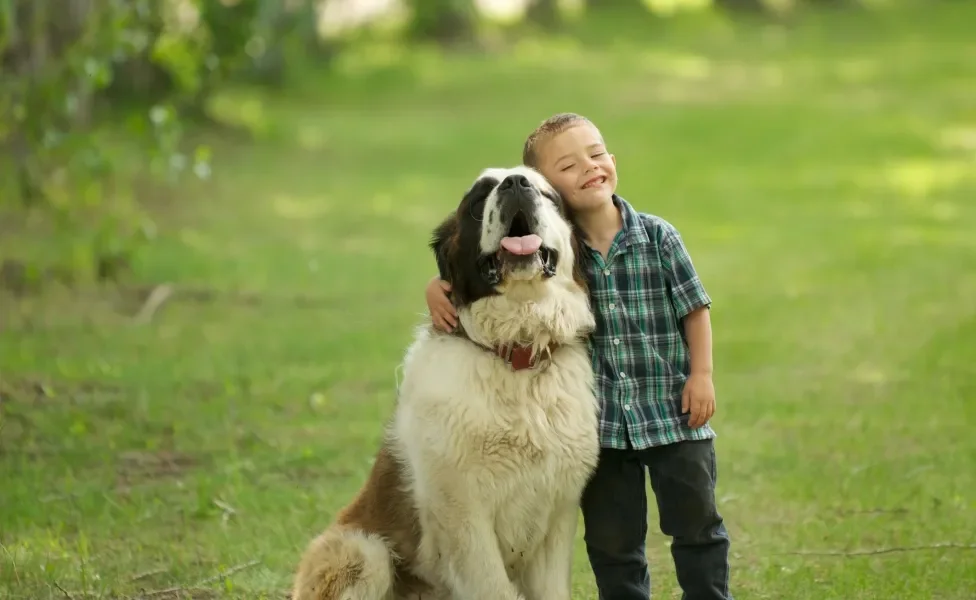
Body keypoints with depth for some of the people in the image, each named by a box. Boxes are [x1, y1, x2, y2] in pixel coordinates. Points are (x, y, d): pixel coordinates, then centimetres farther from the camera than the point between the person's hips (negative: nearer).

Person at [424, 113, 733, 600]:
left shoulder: (658, 237, -7)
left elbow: (694, 308, 0)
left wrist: (701, 375, -5)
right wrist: (439, 286, -15)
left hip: (673, 413, -1)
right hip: (601, 422, 1)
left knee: (696, 524, 9)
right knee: (612, 539, 10)